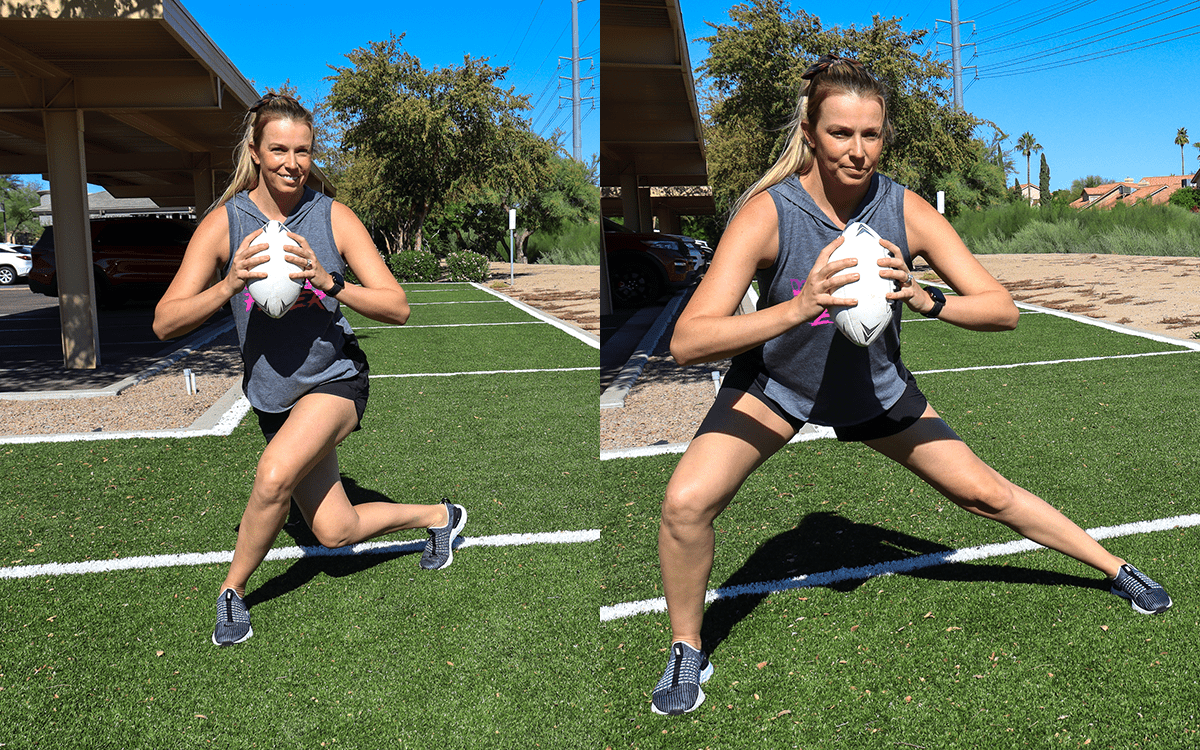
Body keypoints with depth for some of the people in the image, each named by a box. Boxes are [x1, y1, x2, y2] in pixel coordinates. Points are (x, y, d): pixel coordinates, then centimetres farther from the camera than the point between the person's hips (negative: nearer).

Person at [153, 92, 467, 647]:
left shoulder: (334, 217, -9)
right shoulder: (224, 223, -8)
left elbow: (397, 309, -12)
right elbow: (165, 323, -13)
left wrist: (328, 282, -27)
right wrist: (229, 284, -30)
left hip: (335, 378, -2)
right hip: (273, 394, 3)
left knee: (275, 474, -29)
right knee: (335, 532, 4)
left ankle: (233, 587, 1)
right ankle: (438, 516, 33)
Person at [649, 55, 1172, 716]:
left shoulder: (907, 210, -19)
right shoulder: (768, 213, -28)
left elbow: (1003, 311, -16)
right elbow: (686, 342, -38)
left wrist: (923, 298, -36)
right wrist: (798, 309, -51)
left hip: (877, 388, 3)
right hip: (774, 385, -2)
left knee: (987, 494, 10)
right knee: (686, 503, -22)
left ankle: (1115, 570, 38)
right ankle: (687, 652, 4)